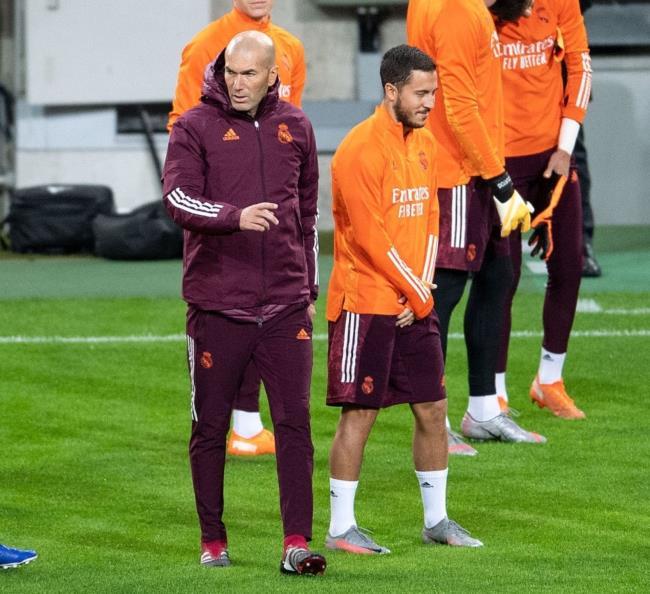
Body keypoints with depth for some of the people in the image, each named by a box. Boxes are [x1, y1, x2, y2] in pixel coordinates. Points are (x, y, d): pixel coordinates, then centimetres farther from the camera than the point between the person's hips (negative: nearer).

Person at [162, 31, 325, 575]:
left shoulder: (295, 127, 10)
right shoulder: (196, 127, -1)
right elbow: (178, 197, -16)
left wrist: (309, 291, 19)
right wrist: (235, 217, -33)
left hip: (285, 305, 2)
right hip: (216, 305, -2)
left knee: (295, 422, -6)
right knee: (210, 428, 5)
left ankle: (297, 543, -7)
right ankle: (213, 541, 17)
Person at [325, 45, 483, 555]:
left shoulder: (424, 144, 11)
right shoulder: (361, 149, -15)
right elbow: (371, 237, -17)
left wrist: (422, 290, -1)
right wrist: (419, 297, -11)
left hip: (414, 304, 8)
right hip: (367, 303, -8)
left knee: (433, 407, 9)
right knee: (360, 413, -4)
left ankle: (437, 520, 20)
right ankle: (340, 528, 3)